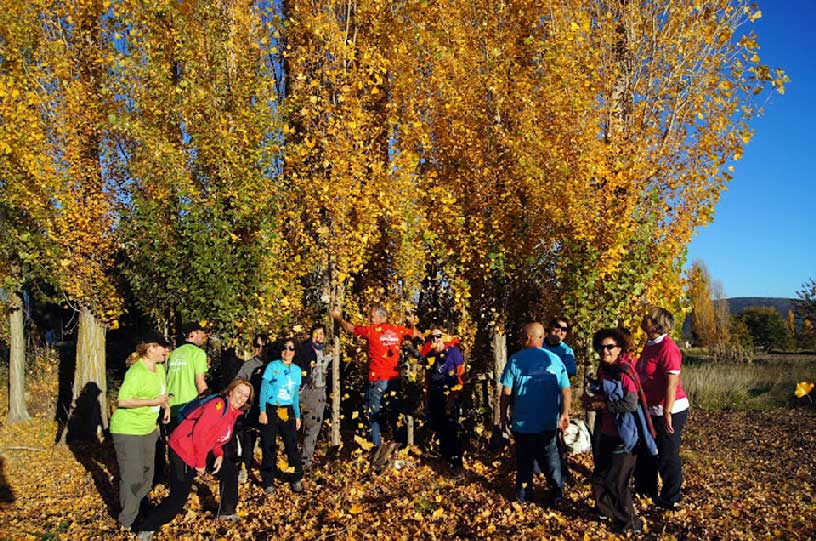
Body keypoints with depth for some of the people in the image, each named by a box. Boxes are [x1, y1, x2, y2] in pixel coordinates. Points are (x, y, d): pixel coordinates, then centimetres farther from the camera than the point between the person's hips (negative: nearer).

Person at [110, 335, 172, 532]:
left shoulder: (159, 368, 5)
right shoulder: (137, 372, -22)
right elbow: (122, 401, -29)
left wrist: (166, 405, 7)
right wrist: (153, 402, -27)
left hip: (148, 429, 9)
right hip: (128, 430, -9)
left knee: (147, 473, 17)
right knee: (132, 477, -1)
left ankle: (139, 511, 36)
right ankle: (127, 523, 15)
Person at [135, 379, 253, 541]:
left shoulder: (234, 412, 7)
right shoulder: (219, 404, -22)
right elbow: (200, 433, -25)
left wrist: (219, 455, -1)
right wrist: (200, 463, -18)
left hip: (202, 449, 10)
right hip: (183, 450, -10)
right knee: (178, 497, -10)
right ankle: (147, 528, 5)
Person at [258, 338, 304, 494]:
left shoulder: (297, 370, 9)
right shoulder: (272, 366, -3)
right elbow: (263, 388, -5)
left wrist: (297, 416, 13)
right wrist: (262, 411, -13)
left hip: (288, 411, 3)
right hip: (271, 410, -3)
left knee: (292, 445, 0)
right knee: (269, 447, 3)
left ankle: (296, 479, 12)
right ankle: (269, 482, 14)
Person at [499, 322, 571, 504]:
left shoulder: (515, 360, -11)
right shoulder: (555, 360, -5)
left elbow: (506, 392, -10)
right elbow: (566, 390, -2)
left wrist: (503, 415, 3)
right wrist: (565, 413, 11)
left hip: (522, 422, -1)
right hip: (548, 423, 1)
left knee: (524, 460, 14)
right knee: (551, 458, 16)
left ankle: (524, 495, 21)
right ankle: (557, 494, 21)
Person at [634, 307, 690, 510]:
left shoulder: (667, 347, -21)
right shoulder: (650, 344, 8)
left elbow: (672, 382, -25)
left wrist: (667, 413, -26)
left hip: (669, 411, -10)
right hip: (652, 410, 10)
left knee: (667, 456, 4)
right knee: (645, 451, 21)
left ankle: (670, 500, 20)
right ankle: (645, 490, 38)